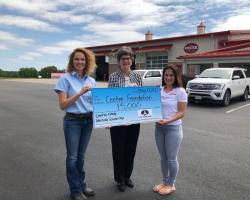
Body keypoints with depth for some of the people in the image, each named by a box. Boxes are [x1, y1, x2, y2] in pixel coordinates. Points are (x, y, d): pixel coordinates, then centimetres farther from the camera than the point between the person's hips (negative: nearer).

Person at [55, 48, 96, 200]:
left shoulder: (92, 81, 6)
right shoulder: (66, 79, -7)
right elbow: (62, 105, -12)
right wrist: (80, 93, -21)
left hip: (88, 121, 4)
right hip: (73, 121, -4)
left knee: (81, 155, 17)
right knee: (72, 157, 5)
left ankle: (81, 185, 32)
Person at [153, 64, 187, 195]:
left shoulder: (180, 91, -8)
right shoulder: (159, 90, 4)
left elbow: (181, 112, -11)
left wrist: (168, 120, -24)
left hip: (173, 128, -4)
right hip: (159, 127, 4)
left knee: (171, 158, 7)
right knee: (163, 157, 15)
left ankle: (171, 185, 26)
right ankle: (164, 182, 32)